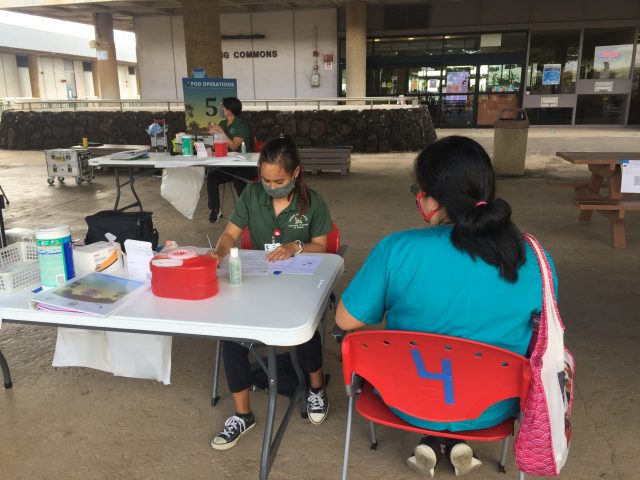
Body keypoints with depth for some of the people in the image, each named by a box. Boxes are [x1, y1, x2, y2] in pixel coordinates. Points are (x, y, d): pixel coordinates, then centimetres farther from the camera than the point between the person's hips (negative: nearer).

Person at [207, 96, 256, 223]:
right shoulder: (223, 124, 10)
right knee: (211, 176, -16)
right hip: (230, 165, 6)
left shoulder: (241, 124, -10)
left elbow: (234, 146, -18)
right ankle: (215, 210, -5)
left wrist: (221, 132, -18)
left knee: (238, 180, -33)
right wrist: (214, 133, -5)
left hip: (245, 165, -6)